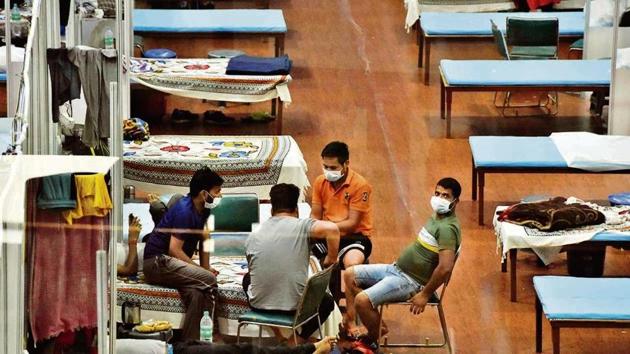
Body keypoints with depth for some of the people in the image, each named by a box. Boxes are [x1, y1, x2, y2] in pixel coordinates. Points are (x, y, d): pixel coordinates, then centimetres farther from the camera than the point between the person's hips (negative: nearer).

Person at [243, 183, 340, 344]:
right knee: (327, 302, 30)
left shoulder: (253, 236, 4)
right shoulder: (301, 226, -9)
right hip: (296, 305, -2)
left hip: (259, 303, 2)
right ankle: (296, 341, 9)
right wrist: (331, 260, -11)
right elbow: (332, 229, -27)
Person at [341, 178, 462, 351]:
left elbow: (445, 267, -31)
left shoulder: (447, 228, -23)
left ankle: (372, 341, 1)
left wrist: (425, 294, -23)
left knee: (362, 300, -24)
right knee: (350, 275, 12)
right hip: (397, 268, 11)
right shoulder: (437, 217, 9)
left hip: (410, 281, -10)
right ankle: (350, 323, 11)